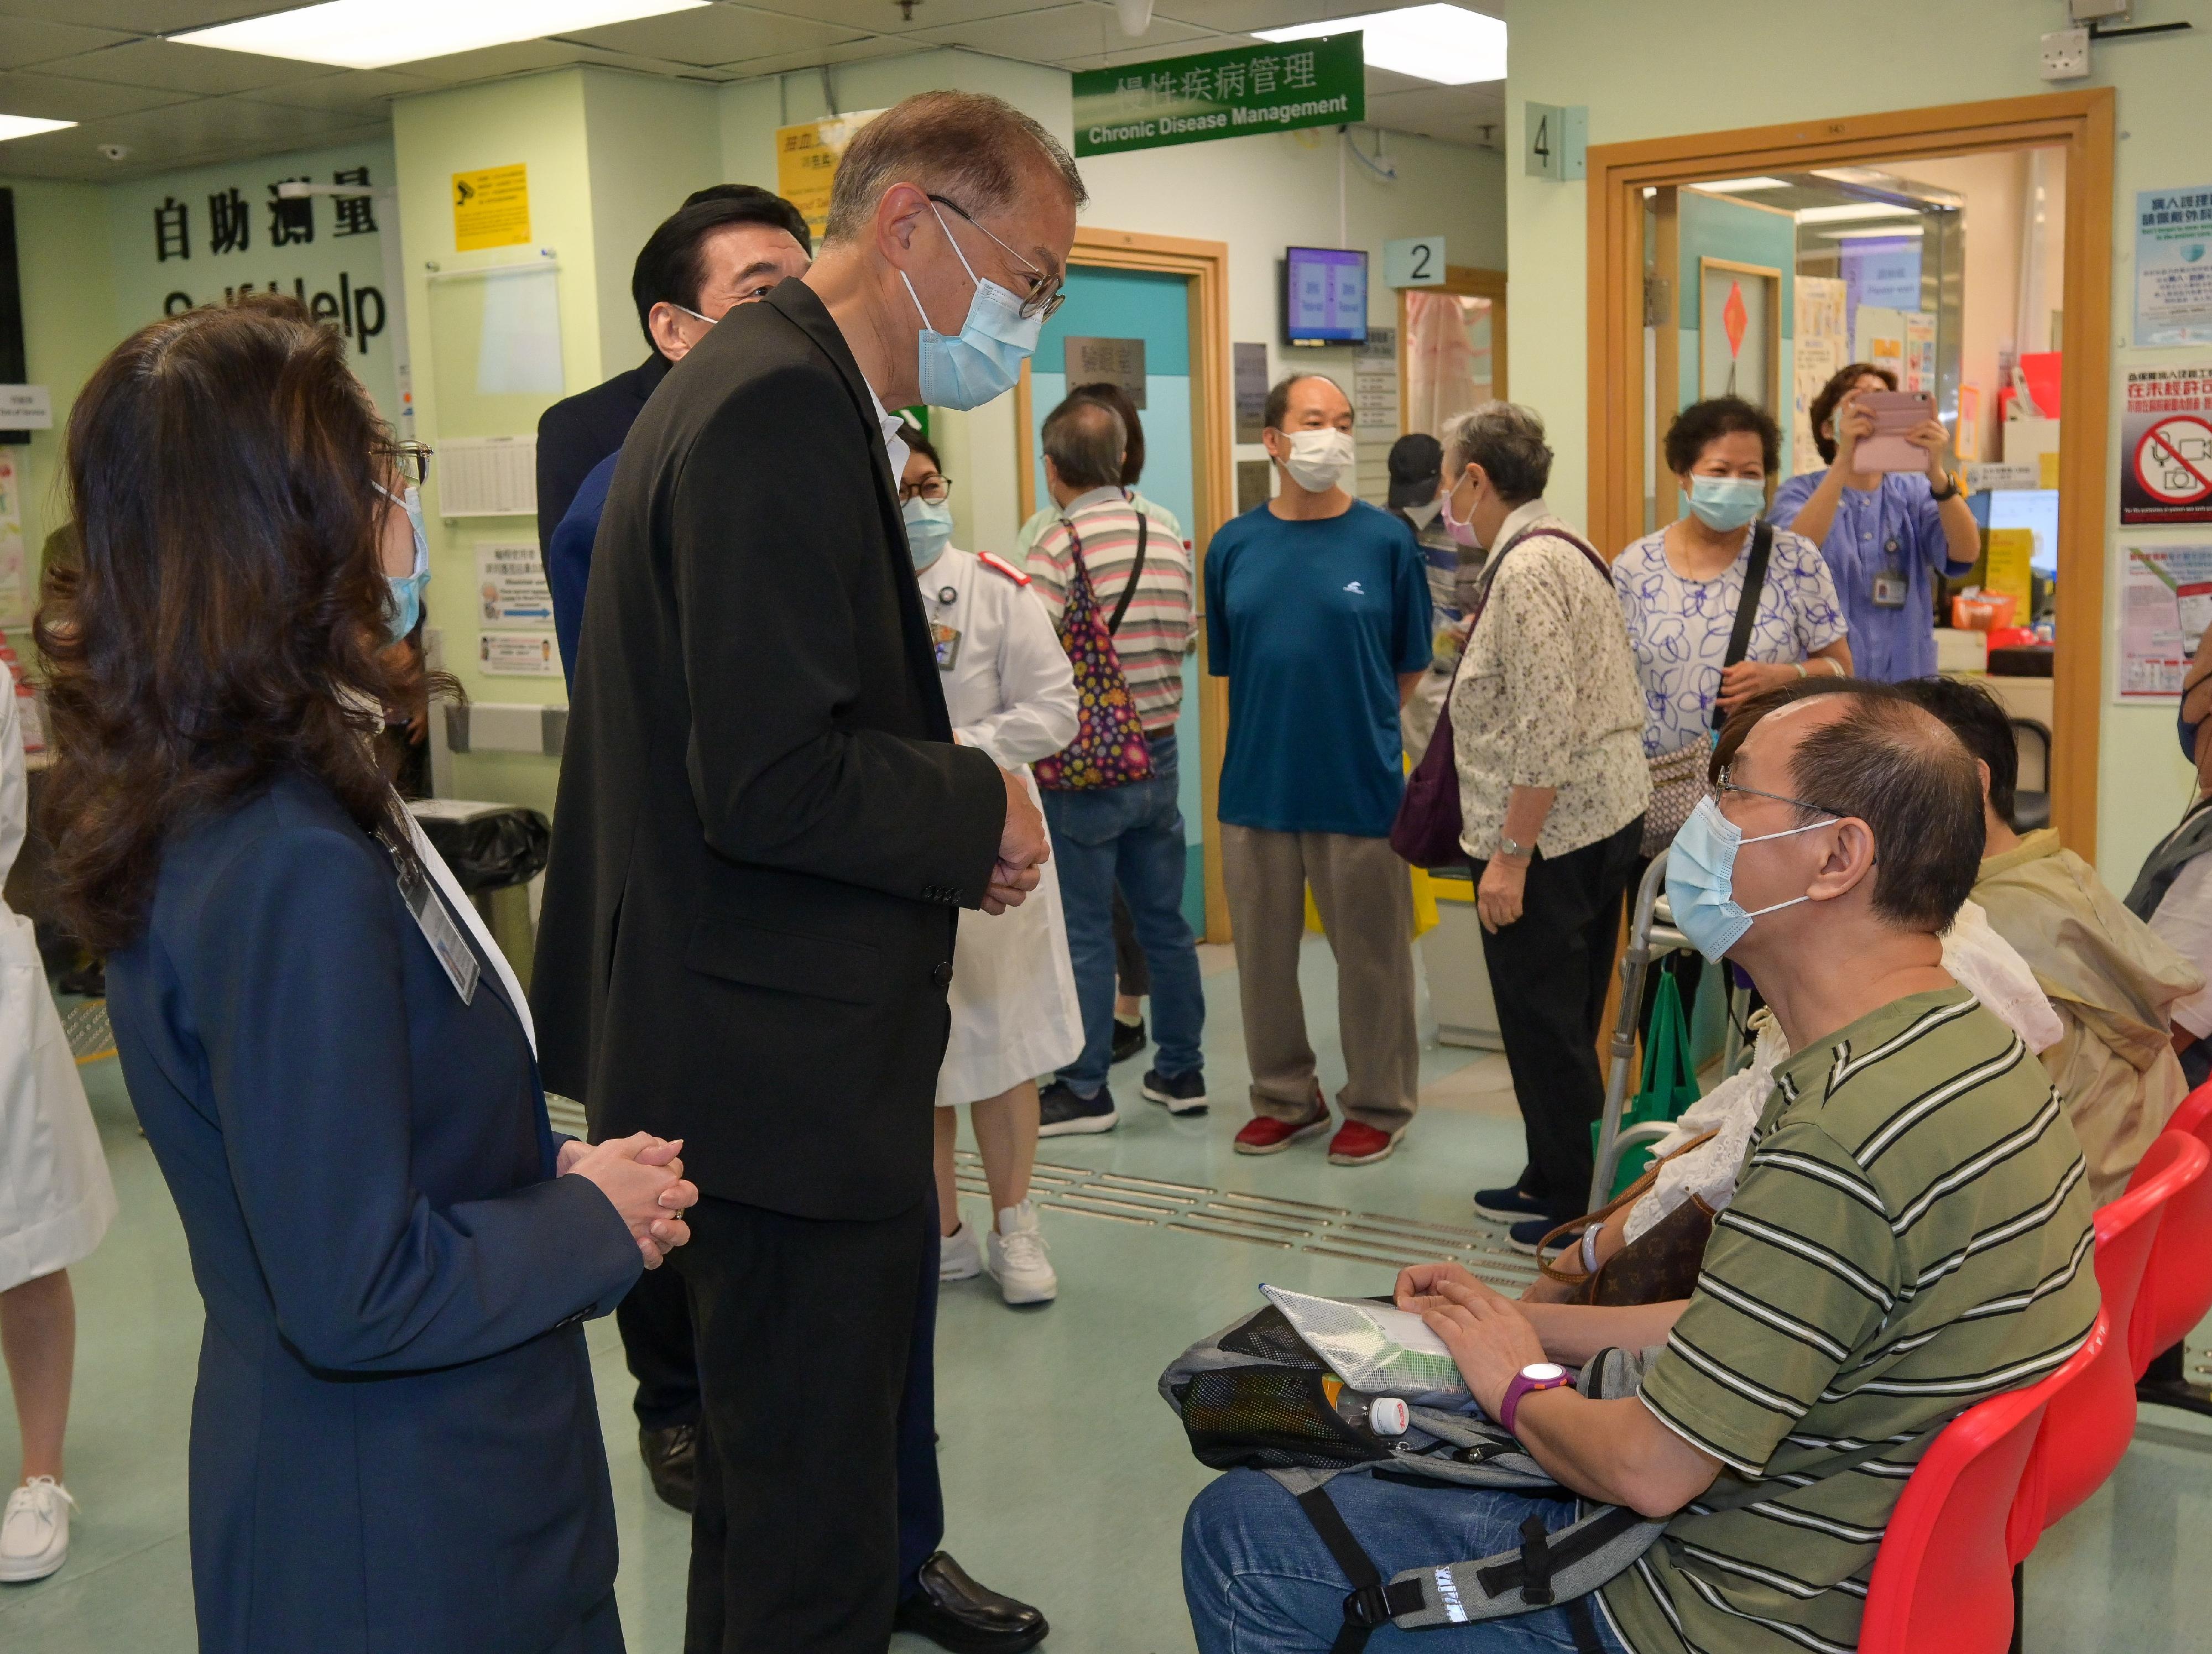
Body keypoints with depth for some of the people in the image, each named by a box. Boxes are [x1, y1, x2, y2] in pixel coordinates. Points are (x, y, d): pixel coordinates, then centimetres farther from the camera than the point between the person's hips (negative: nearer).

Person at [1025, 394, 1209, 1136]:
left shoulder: (1060, 546, -15)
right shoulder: (1169, 541, 4)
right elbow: (1186, 638, 7)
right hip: (1158, 754, 6)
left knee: (1086, 931, 3)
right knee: (1164, 920, 14)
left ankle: (1085, 1090, 11)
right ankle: (1181, 1071, 23)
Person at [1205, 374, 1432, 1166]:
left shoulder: (1386, 539, -4)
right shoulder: (1234, 545, 2)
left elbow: (1411, 664, 5)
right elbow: (1225, 662, 11)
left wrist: (1357, 723, 5)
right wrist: (1279, 727, 6)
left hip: (1360, 785, -2)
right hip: (1256, 782, 3)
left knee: (1370, 953, 7)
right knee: (1263, 950, 13)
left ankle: (1377, 1103, 24)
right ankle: (1284, 1096, 30)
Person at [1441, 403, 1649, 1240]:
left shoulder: (1526, 572, -19)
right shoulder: (1563, 547, 13)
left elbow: (1546, 731, -24)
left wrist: (1510, 855, -21)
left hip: (1549, 832, -10)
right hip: (1607, 818, 10)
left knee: (1545, 1025, 1)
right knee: (1566, 1021, 18)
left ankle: (1575, 1205, 12)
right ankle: (1552, 1180, 30)